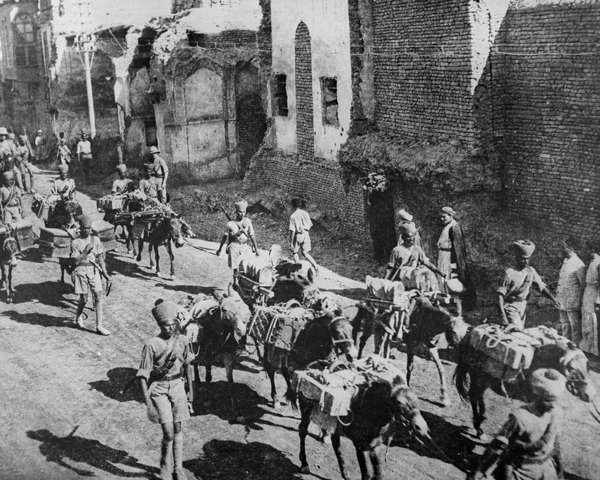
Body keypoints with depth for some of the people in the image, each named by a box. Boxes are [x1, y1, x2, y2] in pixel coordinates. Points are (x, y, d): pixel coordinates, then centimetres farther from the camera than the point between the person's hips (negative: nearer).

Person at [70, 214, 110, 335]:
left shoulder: (95, 240, 8)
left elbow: (100, 257, 11)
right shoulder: (76, 242, -3)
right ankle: (79, 317, 36)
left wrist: (105, 272, 7)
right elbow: (76, 261, -8)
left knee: (99, 296, -7)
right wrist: (86, 250, -16)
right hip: (81, 271, -3)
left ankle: (99, 326, -5)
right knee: (83, 299, 3)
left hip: (94, 270, 3)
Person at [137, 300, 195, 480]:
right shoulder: (151, 345, -17)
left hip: (177, 386, 4)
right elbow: (143, 376, -14)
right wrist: (148, 402, -18)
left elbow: (187, 365, 10)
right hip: (159, 388, -4)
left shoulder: (182, 341, -5)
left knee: (177, 429, 11)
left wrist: (190, 390, 12)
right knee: (168, 433, -9)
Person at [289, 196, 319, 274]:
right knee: (305, 253, 15)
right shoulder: (306, 213, -1)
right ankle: (315, 265, -2)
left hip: (297, 235, -5)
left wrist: (291, 242, -11)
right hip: (305, 234, 5)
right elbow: (310, 225, 6)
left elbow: (292, 230, -17)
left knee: (295, 253, 15)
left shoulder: (293, 216, -16)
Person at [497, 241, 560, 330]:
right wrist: (503, 314, -21)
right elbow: (501, 294, -15)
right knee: (517, 330, -18)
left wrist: (553, 299, -13)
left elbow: (541, 287, 3)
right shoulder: (510, 273, -16)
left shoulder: (531, 271, 0)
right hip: (511, 307, -6)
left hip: (523, 306, 6)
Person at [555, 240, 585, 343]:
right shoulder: (565, 262, 13)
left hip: (573, 304, -8)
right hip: (563, 303, 8)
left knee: (575, 327, -2)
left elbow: (583, 285, -11)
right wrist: (558, 300, 15)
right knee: (564, 327, 15)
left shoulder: (578, 264, -12)